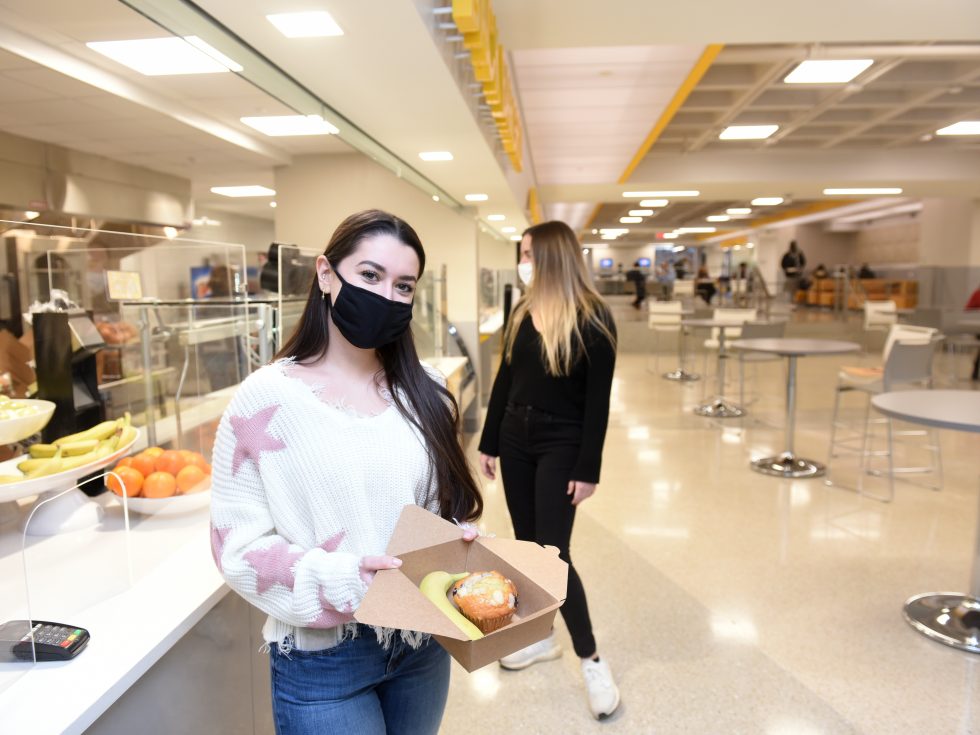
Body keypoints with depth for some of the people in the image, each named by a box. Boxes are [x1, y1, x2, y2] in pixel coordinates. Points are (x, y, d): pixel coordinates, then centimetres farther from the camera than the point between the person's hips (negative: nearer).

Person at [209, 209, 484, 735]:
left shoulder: (423, 394, -1)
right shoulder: (266, 398, -13)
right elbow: (238, 543, -12)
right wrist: (337, 581, -24)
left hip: (423, 643, 5)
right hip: (322, 661, -4)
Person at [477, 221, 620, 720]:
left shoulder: (592, 318, -12)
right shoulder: (523, 311, 6)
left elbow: (598, 400, -13)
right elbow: (504, 380, 9)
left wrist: (589, 468, -14)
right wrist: (489, 443, 9)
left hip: (561, 444, -6)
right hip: (515, 438, 6)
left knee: (552, 551, -6)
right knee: (527, 544, 13)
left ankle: (590, 658, 13)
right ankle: (541, 637, 32)